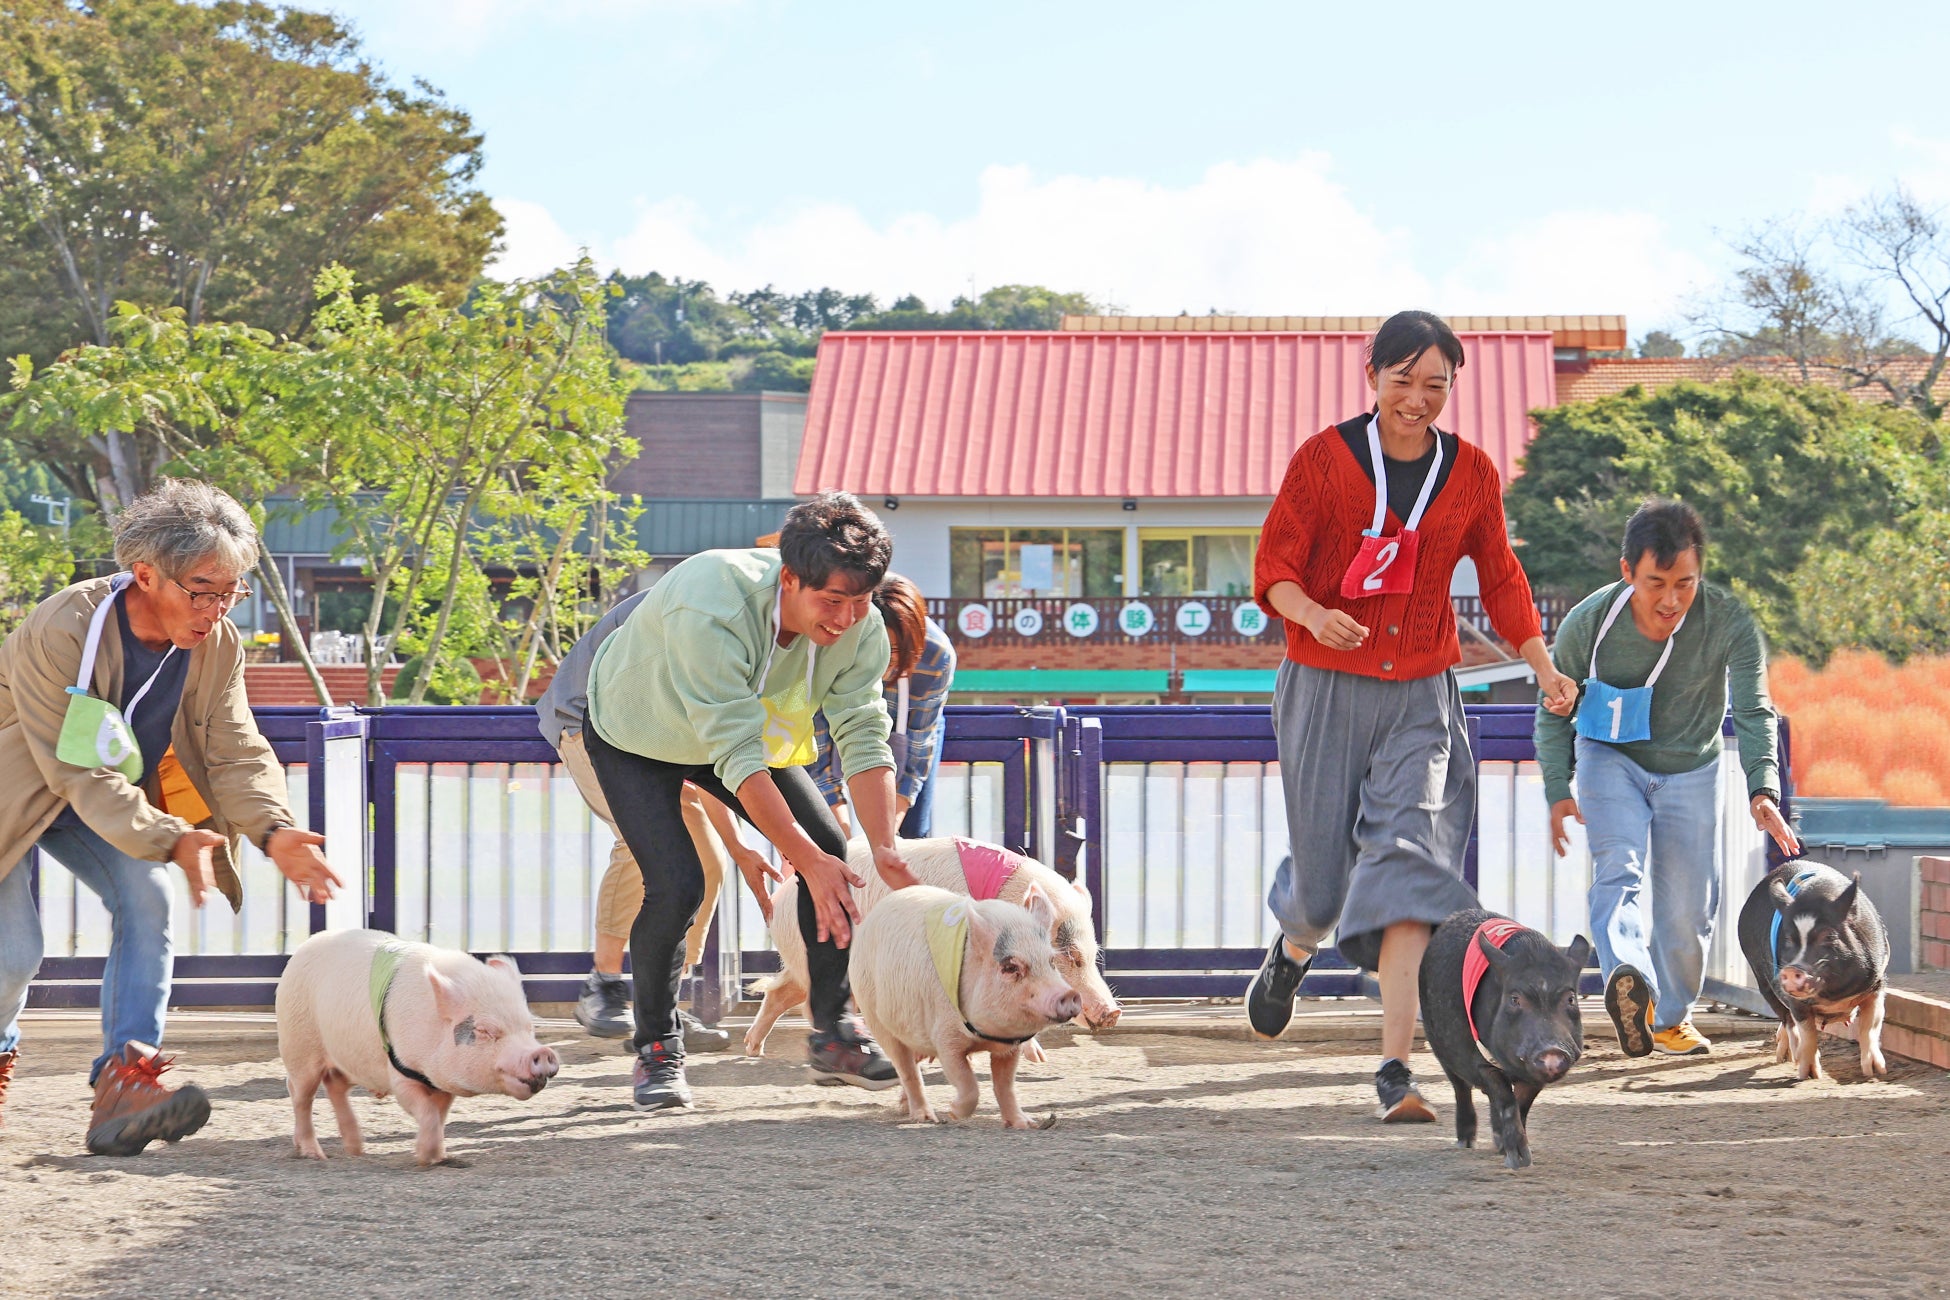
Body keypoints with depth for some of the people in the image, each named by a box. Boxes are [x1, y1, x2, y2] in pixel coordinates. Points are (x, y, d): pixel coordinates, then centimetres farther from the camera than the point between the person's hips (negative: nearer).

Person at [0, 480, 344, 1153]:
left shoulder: (217, 645, -14)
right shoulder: (59, 632, -34)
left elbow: (237, 753, -15)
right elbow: (80, 774, -33)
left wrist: (273, 829, -36)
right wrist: (169, 840, -44)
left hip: (107, 800, 5)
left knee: (147, 895, -19)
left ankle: (123, 1082, -23)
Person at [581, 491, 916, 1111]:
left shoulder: (860, 627, -26)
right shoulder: (709, 609, -44)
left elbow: (864, 739, -21)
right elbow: (736, 758, -43)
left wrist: (885, 851, -33)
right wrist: (807, 860, -45)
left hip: (749, 728, 6)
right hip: (638, 738, -6)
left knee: (834, 852, -7)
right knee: (675, 883, -22)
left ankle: (834, 1033, 7)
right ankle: (656, 1049, -2)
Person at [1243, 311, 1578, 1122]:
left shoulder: (1471, 474, 5)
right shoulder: (1324, 459, -5)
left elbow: (1500, 579, 15)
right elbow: (1274, 567, -5)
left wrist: (1543, 666, 3)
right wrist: (1313, 614, -26)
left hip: (1422, 697, 1)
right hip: (1327, 689, -1)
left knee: (1410, 859, -15)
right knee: (1324, 872, 4)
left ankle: (1396, 1066, -20)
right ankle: (1292, 951, 44)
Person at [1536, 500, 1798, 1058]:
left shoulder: (1729, 622, -25)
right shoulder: (1589, 623, -23)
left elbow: (1754, 712, -29)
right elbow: (1553, 713, -8)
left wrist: (1763, 790, -44)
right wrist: (1558, 790, -16)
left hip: (1690, 770, 1)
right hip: (1610, 760, -1)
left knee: (1688, 908, 6)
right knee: (1620, 870, -25)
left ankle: (1670, 1016, 30)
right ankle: (1630, 981, -50)